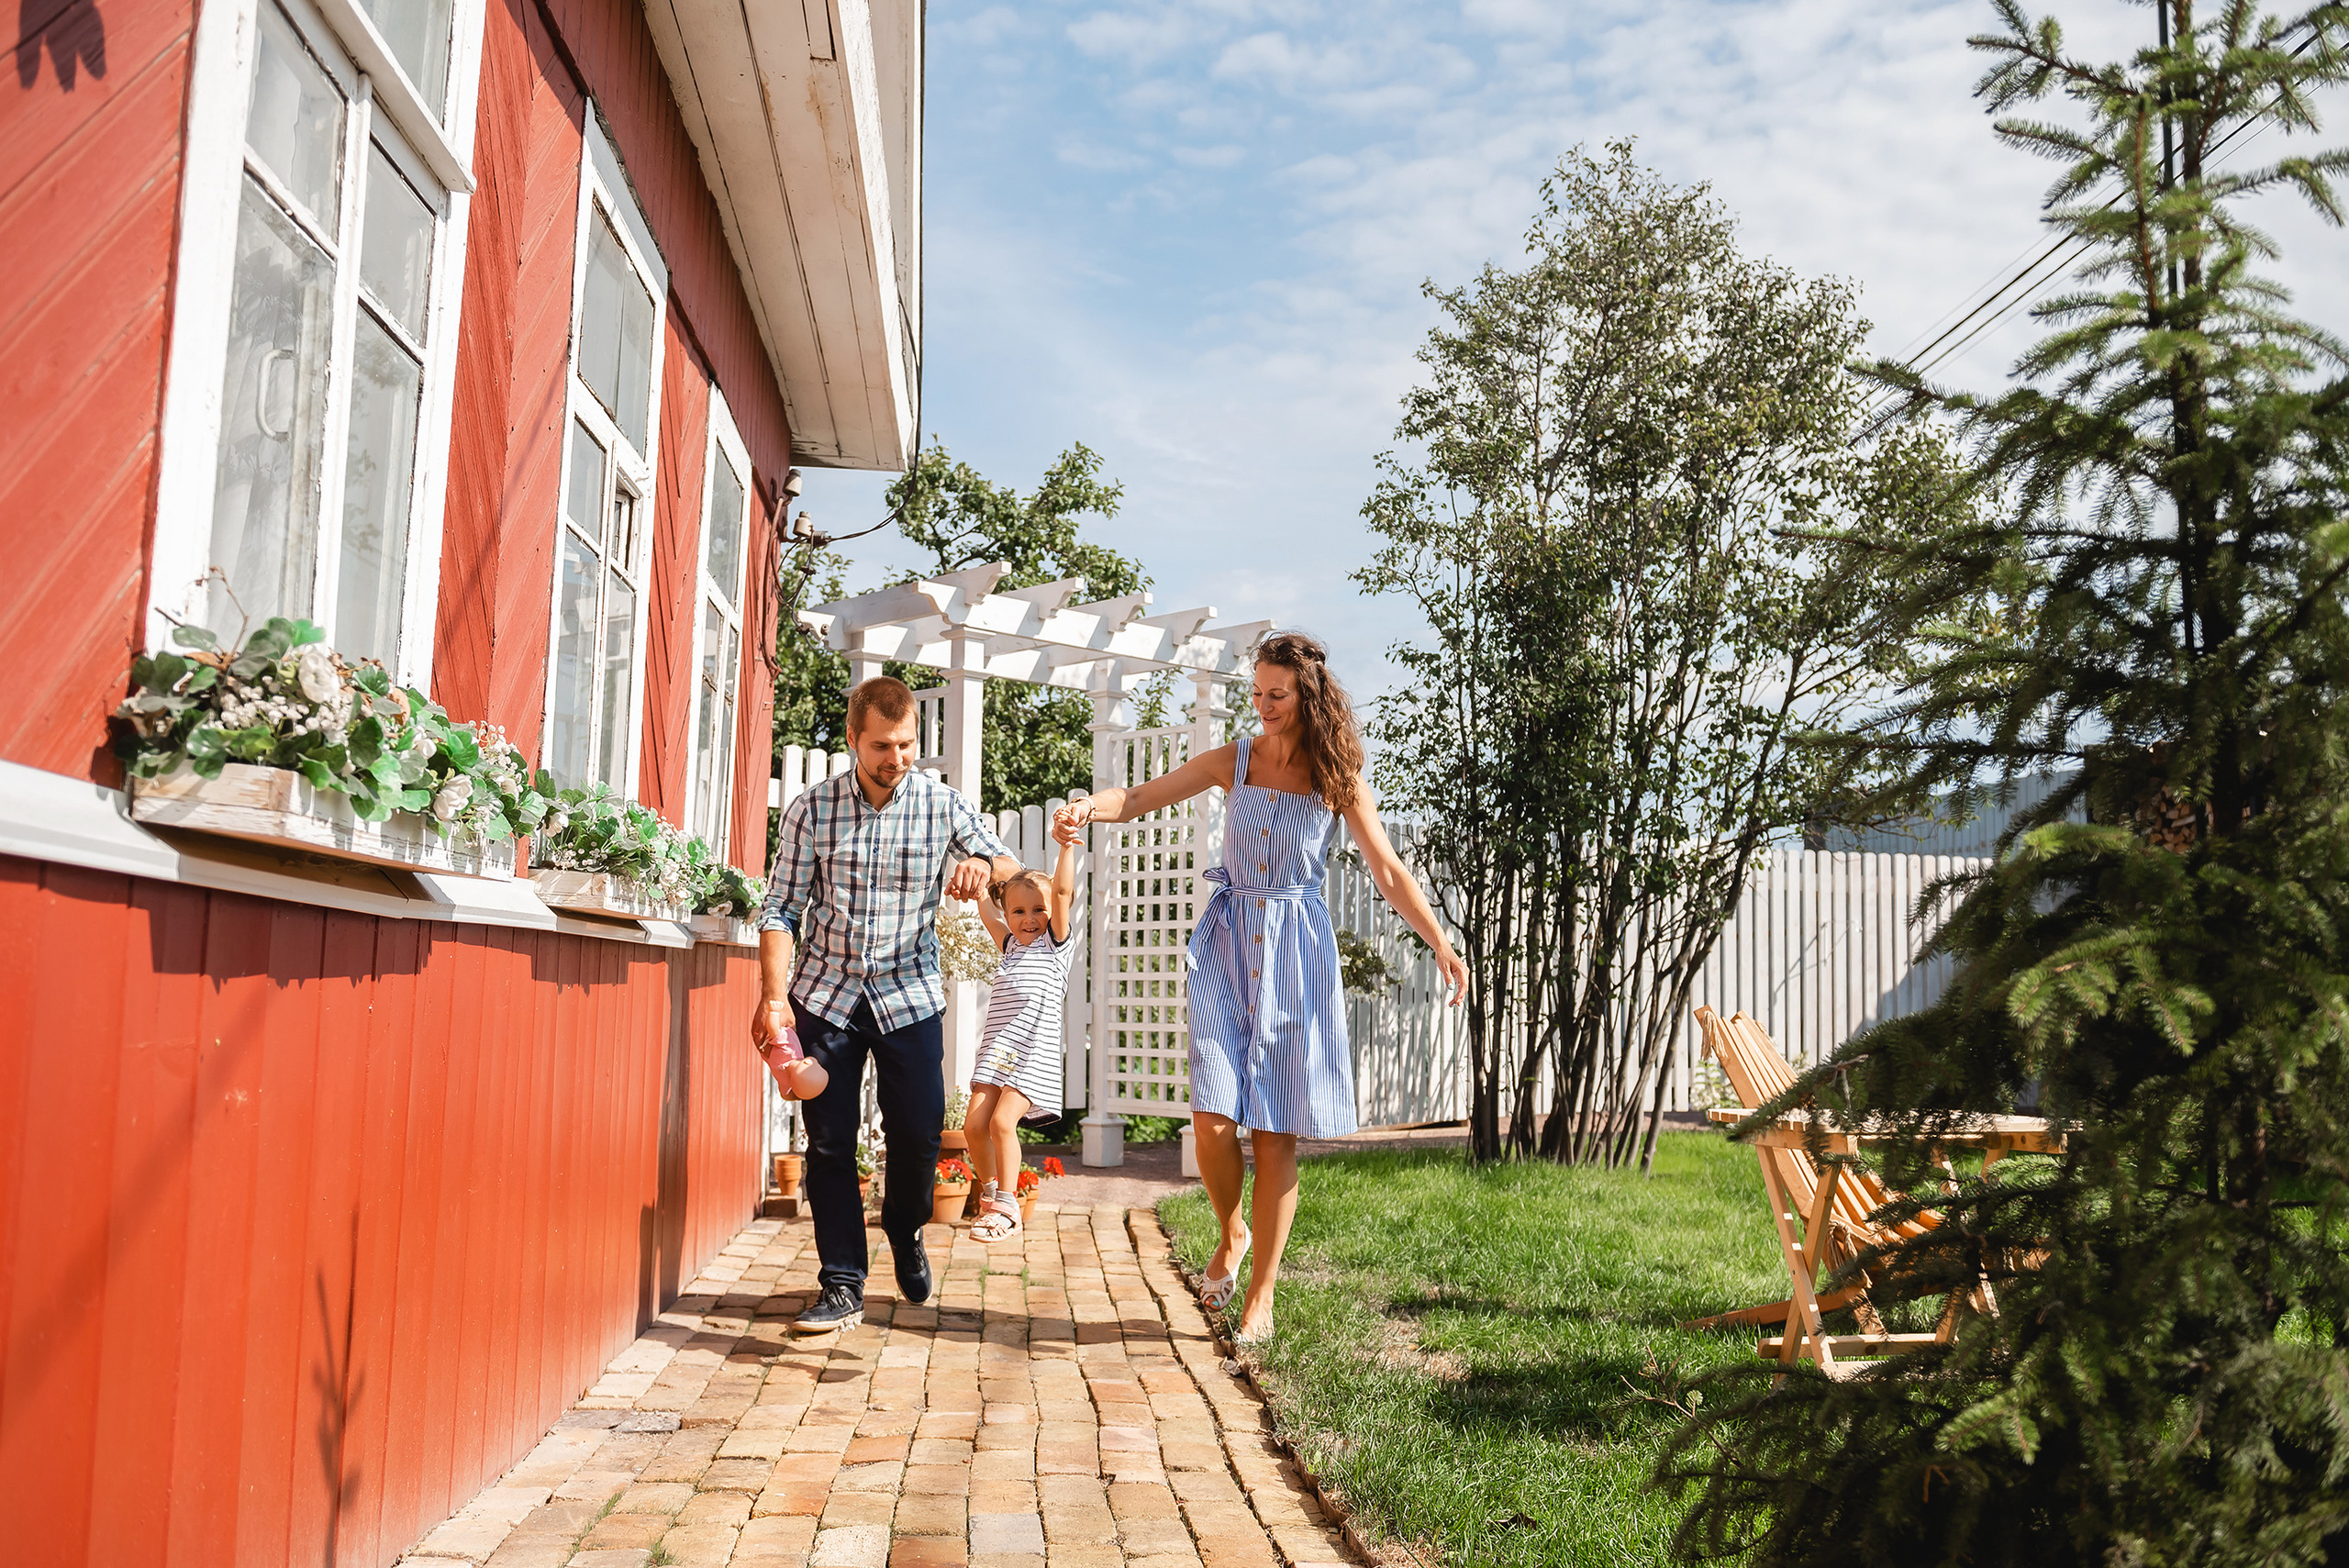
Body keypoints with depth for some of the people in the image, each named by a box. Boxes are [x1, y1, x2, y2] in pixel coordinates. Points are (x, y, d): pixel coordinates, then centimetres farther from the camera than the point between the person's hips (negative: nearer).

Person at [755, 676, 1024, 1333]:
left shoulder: (942, 804, -4)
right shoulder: (811, 809, -5)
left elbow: (1011, 869, 1)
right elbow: (781, 909, -3)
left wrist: (983, 865, -23)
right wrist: (774, 995, -15)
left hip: (909, 991, 0)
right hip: (826, 991, 0)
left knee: (918, 1132, 2)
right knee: (829, 1141, 0)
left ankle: (906, 1231, 33)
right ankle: (842, 1285, 11)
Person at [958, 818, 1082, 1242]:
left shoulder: (1055, 943, 2)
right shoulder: (1009, 945, 18)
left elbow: (1063, 890, -11)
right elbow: (985, 907, 27)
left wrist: (1066, 846, -21)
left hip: (1034, 1052, -6)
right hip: (996, 1049, 6)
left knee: (1002, 1121, -18)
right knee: (975, 1124, -3)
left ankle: (1006, 1209, -7)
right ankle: (990, 1194, 18)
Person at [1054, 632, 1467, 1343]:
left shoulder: (1339, 779, 1)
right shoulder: (1234, 761, 4)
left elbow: (1389, 872, 1)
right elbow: (1141, 797, 5)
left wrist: (1442, 946, -8)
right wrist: (1092, 805, -17)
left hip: (1295, 951, -1)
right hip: (1228, 944, 1)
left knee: (1275, 1133, 0)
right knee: (1213, 1120, -11)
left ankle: (1262, 1293, 14)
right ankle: (1232, 1233, 21)